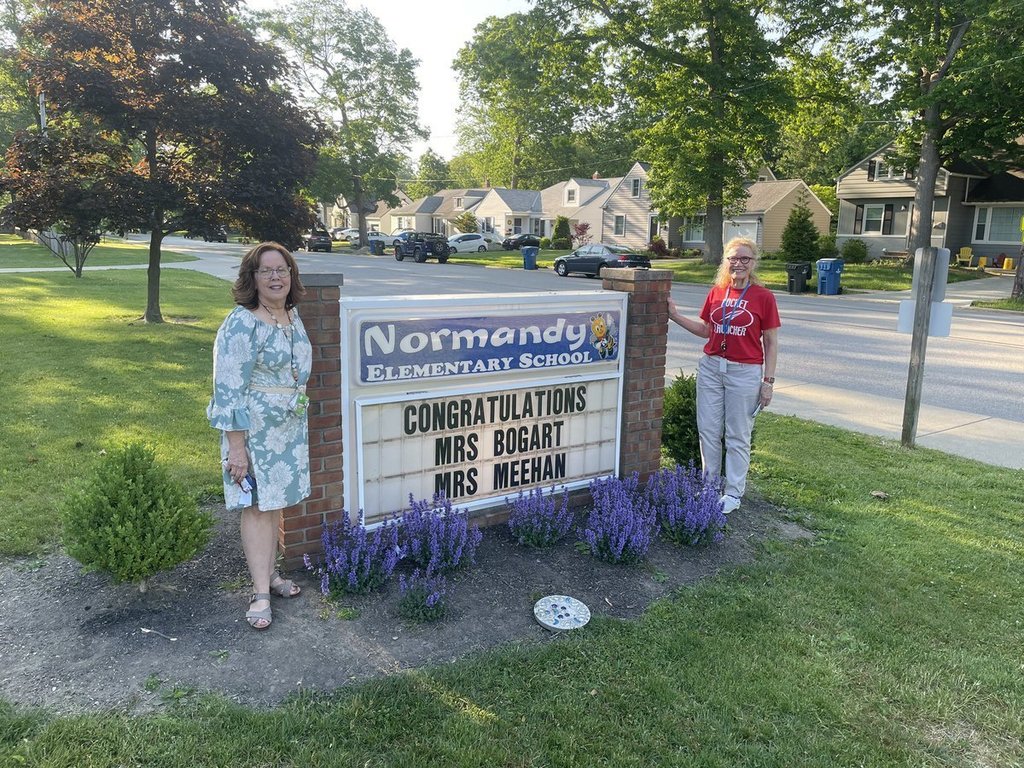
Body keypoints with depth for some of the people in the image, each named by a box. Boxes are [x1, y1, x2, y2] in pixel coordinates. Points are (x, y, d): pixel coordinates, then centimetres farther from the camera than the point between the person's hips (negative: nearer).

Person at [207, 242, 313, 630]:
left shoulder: (293, 315, 6)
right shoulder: (242, 324, -18)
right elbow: (228, 389, -19)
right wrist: (236, 446, -20)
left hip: (290, 426, 7)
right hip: (253, 427, -7)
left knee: (276, 501, 15)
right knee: (257, 505, -1)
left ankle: (269, 572, 30)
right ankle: (260, 594, 8)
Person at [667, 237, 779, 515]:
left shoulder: (763, 297, -6)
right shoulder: (716, 292, 5)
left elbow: (771, 343, -3)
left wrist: (768, 381, -7)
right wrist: (675, 316, 4)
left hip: (745, 372, -4)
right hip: (711, 367, 4)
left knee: (738, 435, 5)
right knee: (708, 429, 10)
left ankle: (733, 492, 17)